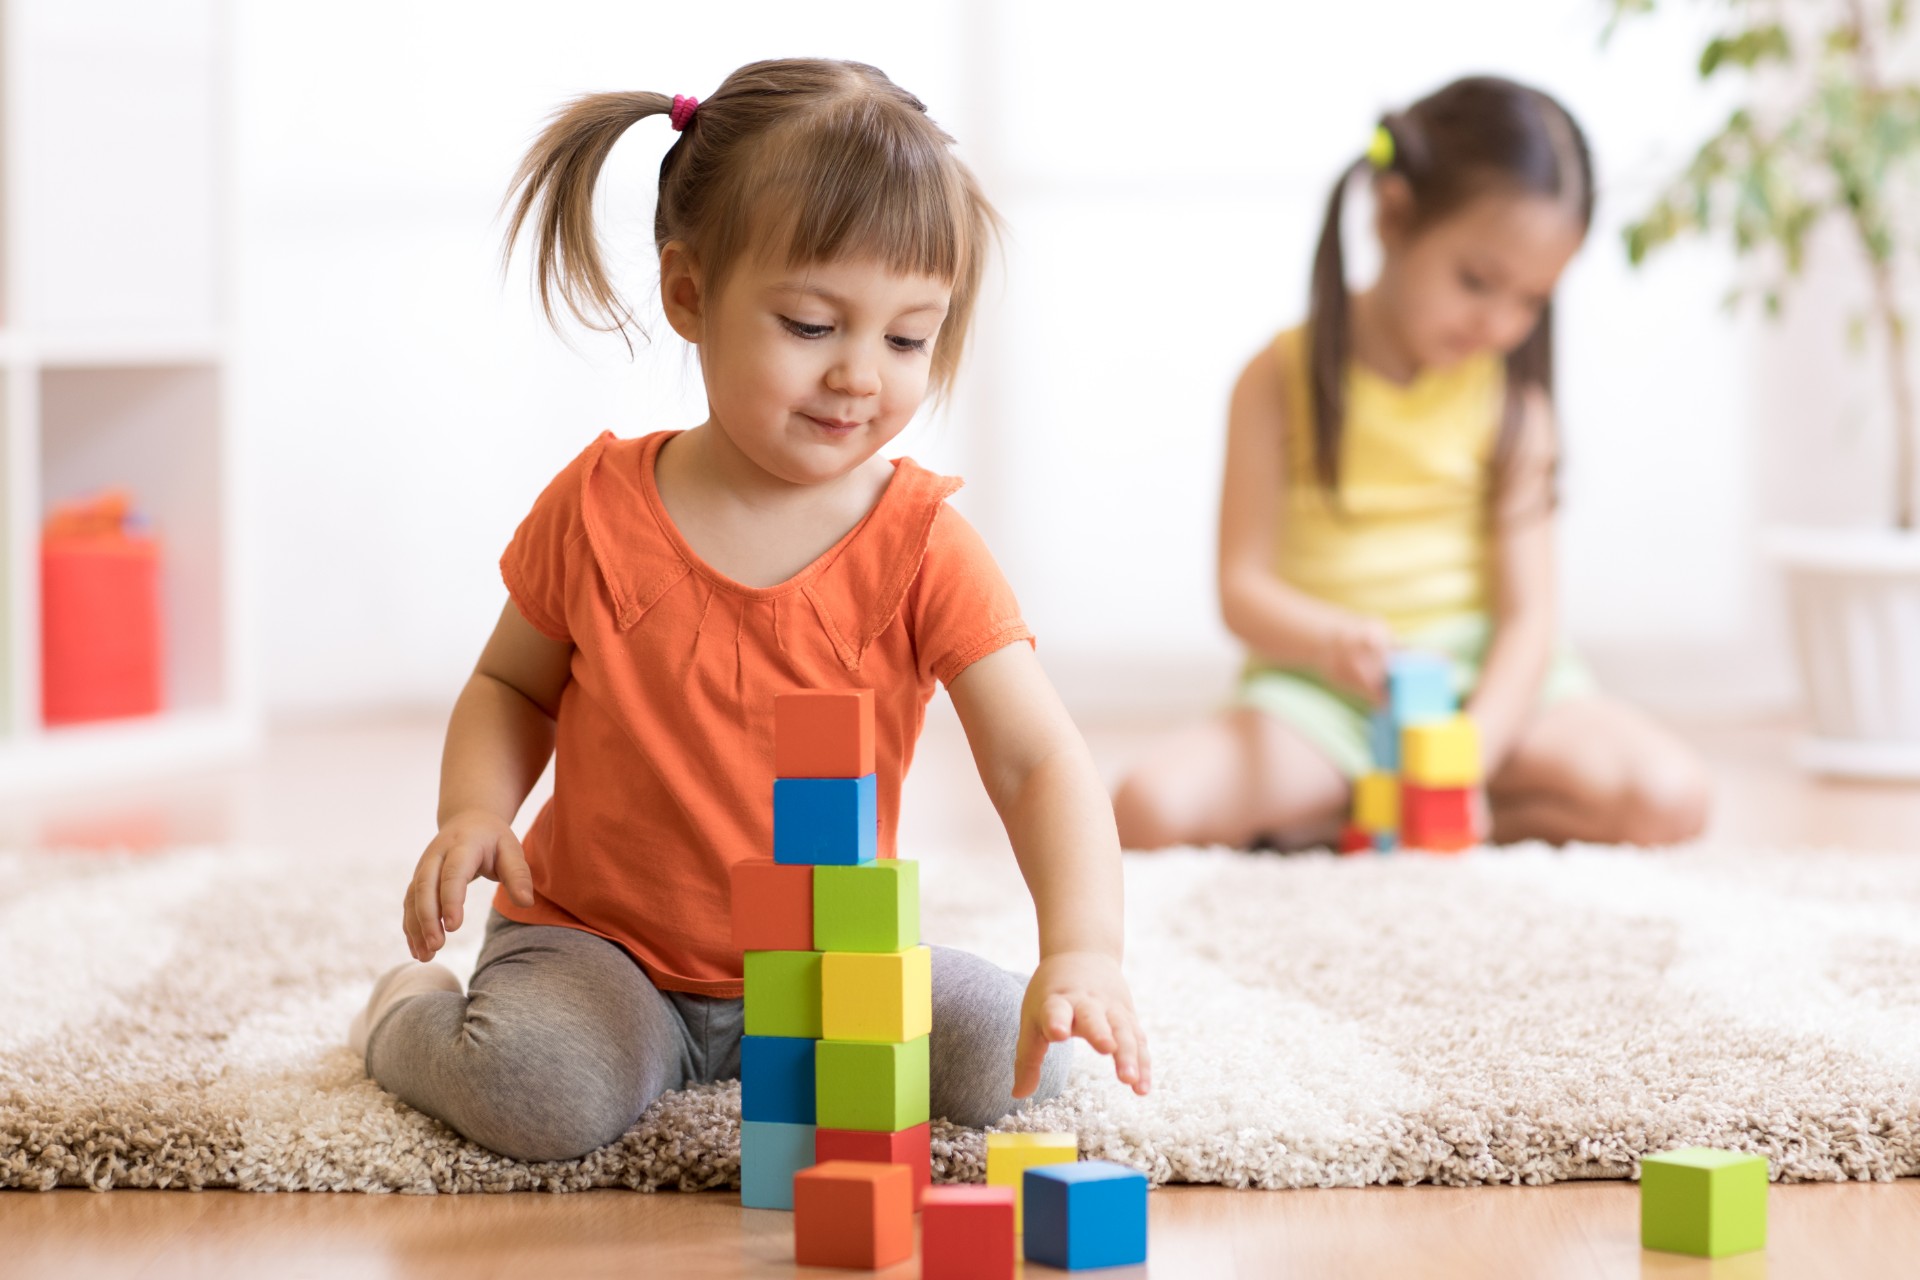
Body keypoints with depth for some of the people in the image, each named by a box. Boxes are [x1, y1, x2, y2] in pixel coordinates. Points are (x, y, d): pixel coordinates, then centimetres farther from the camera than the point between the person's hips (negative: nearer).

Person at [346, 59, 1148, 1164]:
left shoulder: (923, 546, -12)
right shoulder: (598, 510, -9)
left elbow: (1040, 761, -21)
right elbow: (513, 685, 9)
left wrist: (1085, 951, -39)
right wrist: (474, 812, -14)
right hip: (597, 935, -2)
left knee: (1017, 1057, -18)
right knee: (545, 1094, -32)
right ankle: (411, 1017, 7)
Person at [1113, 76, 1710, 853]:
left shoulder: (1509, 398, 0)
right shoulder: (1283, 381, -3)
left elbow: (1527, 614, -6)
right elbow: (1243, 589, -7)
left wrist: (1468, 756, -23)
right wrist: (1335, 640, -30)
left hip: (1486, 679, 3)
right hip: (1318, 691, -2)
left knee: (1668, 798, -24)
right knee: (1149, 809, -29)